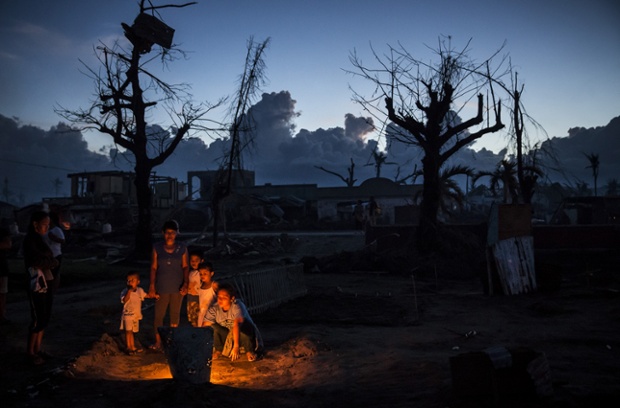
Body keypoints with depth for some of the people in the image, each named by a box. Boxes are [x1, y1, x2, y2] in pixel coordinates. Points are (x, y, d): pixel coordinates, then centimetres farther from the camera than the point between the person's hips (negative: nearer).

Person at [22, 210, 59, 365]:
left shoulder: (39, 239, 14)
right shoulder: (29, 240, -12)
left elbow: (53, 262, 10)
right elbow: (39, 261, -21)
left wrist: (46, 261, -8)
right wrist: (50, 261, -5)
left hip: (45, 283, 8)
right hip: (36, 284, -8)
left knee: (44, 318, 11)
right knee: (38, 319, -3)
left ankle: (38, 349, 20)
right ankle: (30, 352, 7)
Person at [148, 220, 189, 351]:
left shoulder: (182, 249, 0)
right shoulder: (157, 248, -1)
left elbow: (185, 267, 2)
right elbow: (154, 267, 0)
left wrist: (185, 283, -10)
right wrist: (152, 286, -5)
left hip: (177, 287, 1)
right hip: (162, 287, -1)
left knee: (175, 314, 10)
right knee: (159, 315, 0)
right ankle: (158, 342, 12)